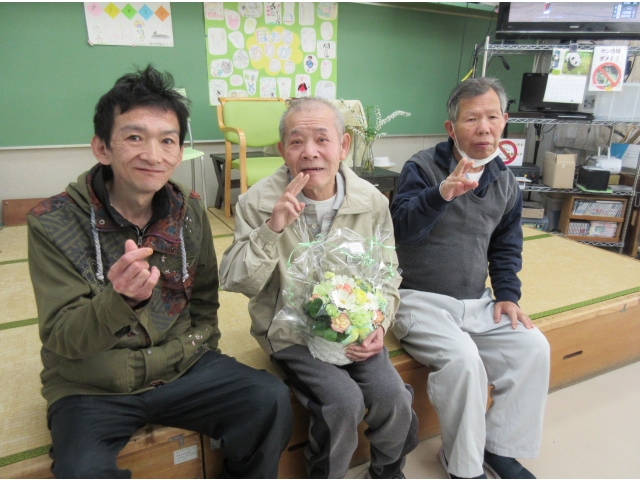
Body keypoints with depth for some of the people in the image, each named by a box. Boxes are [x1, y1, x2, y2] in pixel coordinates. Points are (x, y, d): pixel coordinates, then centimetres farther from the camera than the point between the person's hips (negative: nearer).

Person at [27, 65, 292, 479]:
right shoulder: (53, 223, -12)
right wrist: (121, 300, -35)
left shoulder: (190, 211, -3)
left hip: (180, 367, 3)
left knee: (271, 399, -17)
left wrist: (193, 345, -3)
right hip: (90, 387, -2)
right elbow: (62, 338, -15)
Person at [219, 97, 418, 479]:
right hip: (291, 334, -2)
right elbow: (235, 283, -15)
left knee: (394, 397, -14)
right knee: (344, 401, -22)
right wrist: (272, 228, -29)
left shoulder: (372, 201, -5)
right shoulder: (259, 202, -12)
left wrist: (378, 325, -11)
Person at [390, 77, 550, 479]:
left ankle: (499, 445, 11)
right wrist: (441, 194, -40)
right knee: (462, 358, -27)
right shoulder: (422, 167, -8)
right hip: (419, 299, -6)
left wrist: (508, 295, 5)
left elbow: (506, 247, 18)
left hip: (476, 303, 6)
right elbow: (403, 228, -22)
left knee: (534, 348, -11)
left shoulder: (505, 183, 9)